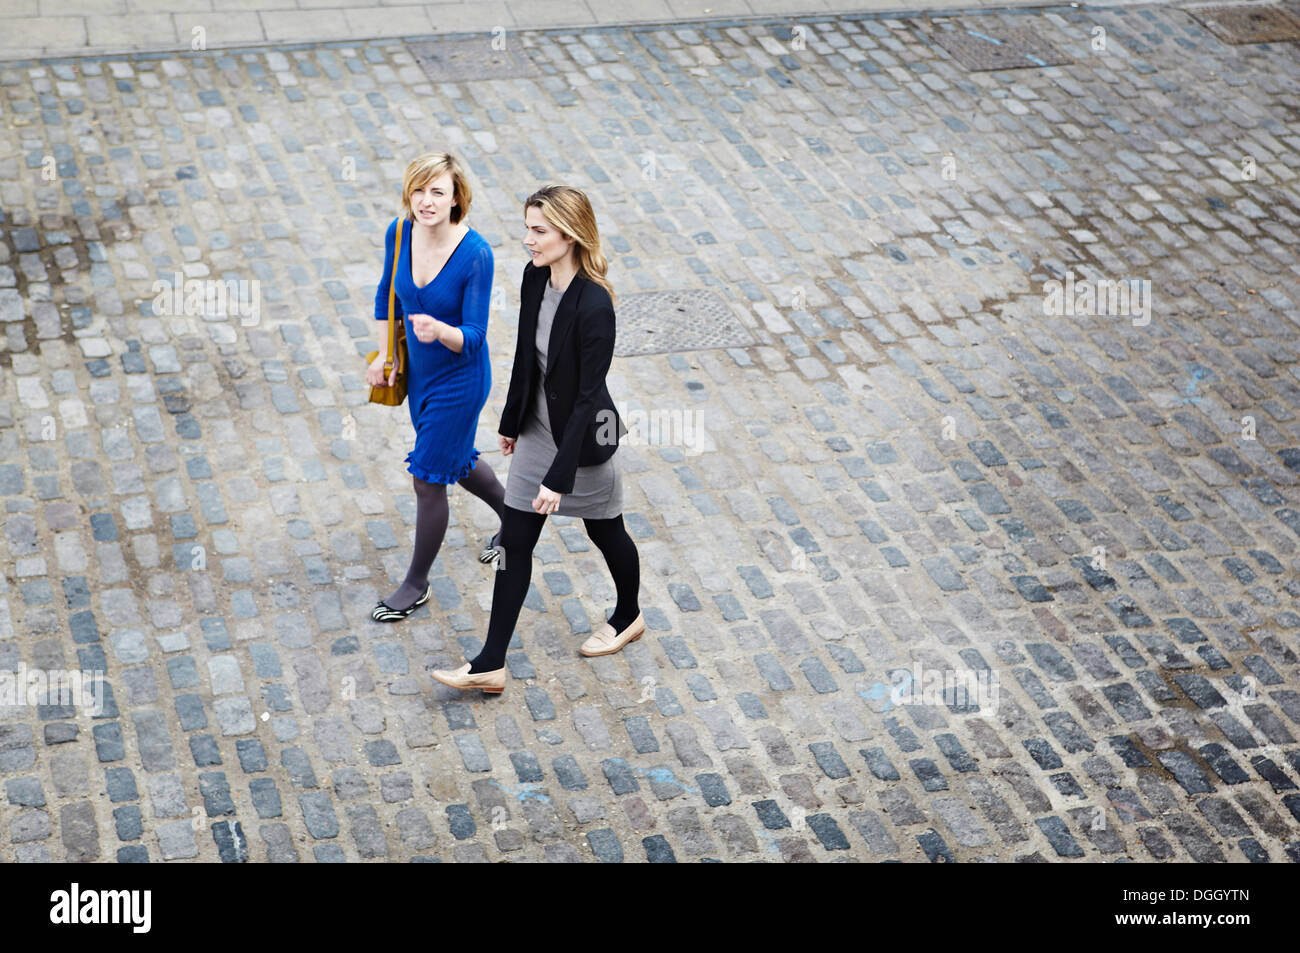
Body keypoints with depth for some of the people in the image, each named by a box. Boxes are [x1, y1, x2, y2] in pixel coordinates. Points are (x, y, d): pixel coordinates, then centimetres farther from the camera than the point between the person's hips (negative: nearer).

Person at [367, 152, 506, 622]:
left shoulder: (476, 254, -28)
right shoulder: (400, 232, -11)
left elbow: (473, 336, -25)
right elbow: (388, 293, 8)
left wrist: (439, 331, -46)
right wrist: (384, 355, 9)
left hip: (459, 379, -7)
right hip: (418, 369, 7)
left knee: (427, 478, 3)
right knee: (454, 461, 25)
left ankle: (416, 585, 24)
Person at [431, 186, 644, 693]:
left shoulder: (594, 306, -29)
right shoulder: (535, 277, -6)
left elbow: (588, 397, -25)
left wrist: (559, 476, -24)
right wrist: (511, 422, 17)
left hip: (582, 437, -7)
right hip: (537, 429, 7)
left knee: (605, 532, 18)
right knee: (514, 541, 7)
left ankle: (628, 617, 47)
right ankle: (491, 664, 14)